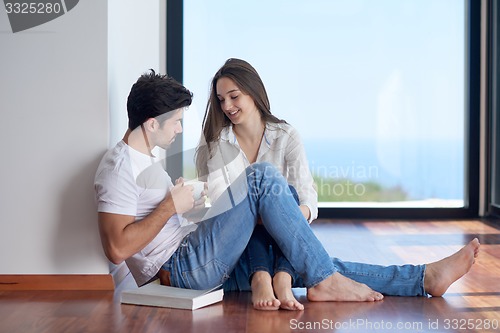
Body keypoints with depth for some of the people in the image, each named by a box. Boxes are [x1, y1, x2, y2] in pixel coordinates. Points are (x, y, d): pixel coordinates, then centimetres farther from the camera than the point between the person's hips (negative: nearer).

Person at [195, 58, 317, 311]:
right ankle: (260, 279, -53)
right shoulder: (213, 143, 2)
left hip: (280, 240, 1)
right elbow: (215, 202, -10)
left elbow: (309, 199, -10)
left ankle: (283, 280, -50)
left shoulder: (286, 137, 2)